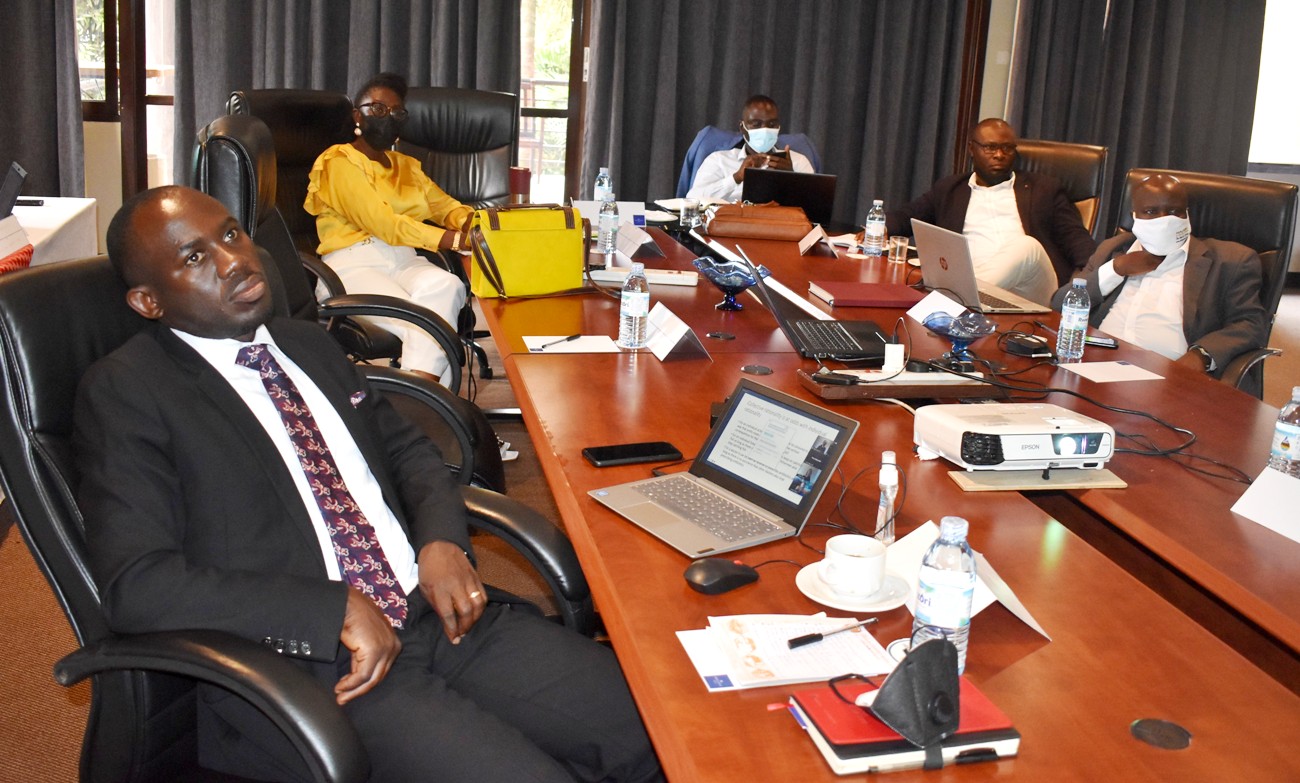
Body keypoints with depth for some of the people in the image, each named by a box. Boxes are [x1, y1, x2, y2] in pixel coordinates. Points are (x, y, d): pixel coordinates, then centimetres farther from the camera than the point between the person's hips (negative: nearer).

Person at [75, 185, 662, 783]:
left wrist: (442, 540, 2)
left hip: (438, 614, 7)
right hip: (305, 665, -6)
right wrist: (337, 609, -20)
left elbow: (406, 448, 25)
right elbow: (135, 583, -15)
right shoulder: (124, 391, -4)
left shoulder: (307, 344, 17)